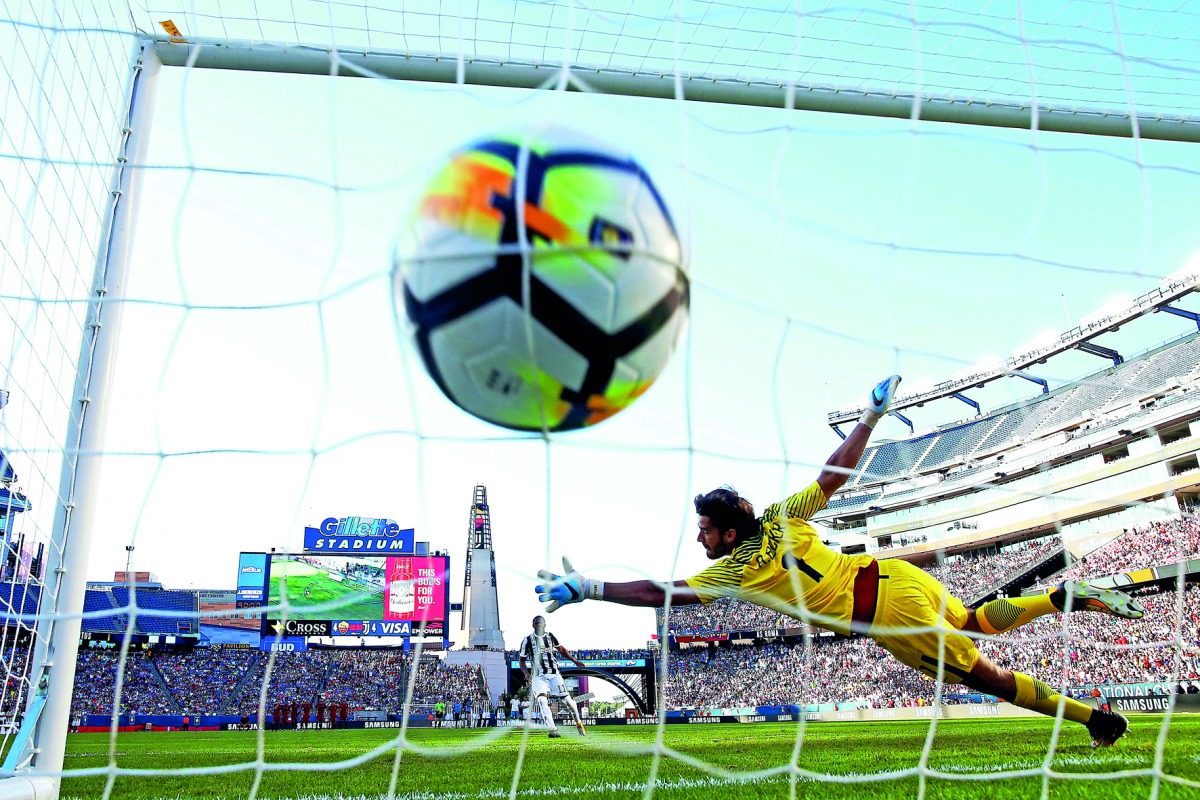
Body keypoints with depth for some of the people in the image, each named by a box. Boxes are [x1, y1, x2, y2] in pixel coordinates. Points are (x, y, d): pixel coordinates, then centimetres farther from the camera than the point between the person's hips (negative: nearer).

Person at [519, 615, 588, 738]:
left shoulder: (550, 636, 7)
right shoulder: (527, 640, -1)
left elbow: (561, 649, 19)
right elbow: (522, 660, 6)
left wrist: (574, 660, 10)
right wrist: (526, 674, -11)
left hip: (553, 674, 2)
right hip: (538, 676, -2)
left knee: (566, 699, -2)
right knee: (542, 700, -26)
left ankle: (578, 723, 25)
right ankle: (553, 729, -29)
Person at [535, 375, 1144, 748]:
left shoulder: (732, 573, -11)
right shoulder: (782, 517, 3)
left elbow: (662, 593, -12)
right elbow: (837, 471, 2)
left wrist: (588, 590, -10)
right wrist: (873, 413, 9)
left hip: (891, 612, -7)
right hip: (889, 575, 7)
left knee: (986, 677, 5)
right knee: (980, 622, 29)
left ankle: (1096, 718, 8)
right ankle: (1067, 596, 21)